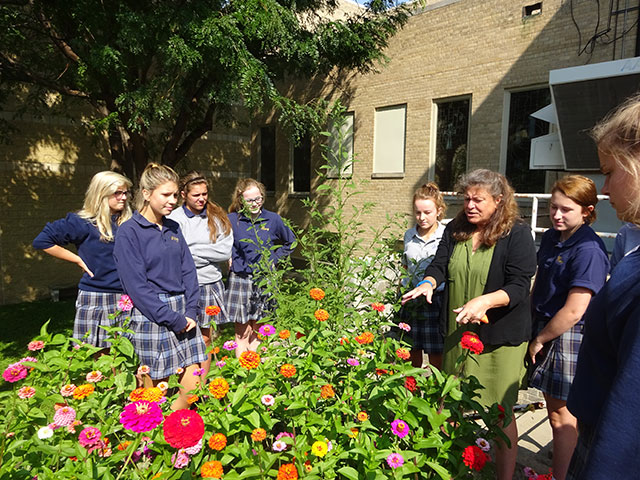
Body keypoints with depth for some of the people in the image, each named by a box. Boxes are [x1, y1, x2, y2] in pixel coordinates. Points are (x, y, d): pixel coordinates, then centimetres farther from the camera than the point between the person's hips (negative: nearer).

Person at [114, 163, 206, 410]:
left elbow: (188, 272, 9)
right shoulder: (129, 232, -8)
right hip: (151, 317, -6)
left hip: (183, 314, 6)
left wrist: (190, 312, -3)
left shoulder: (173, 228, 10)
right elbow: (136, 286, -14)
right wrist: (173, 319, -14)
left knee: (192, 388, 7)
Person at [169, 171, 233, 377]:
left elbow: (226, 251, -5)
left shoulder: (217, 217, 5)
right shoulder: (175, 219, -5)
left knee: (206, 338, 13)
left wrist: (193, 251, -10)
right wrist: (210, 254, -10)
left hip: (212, 285, 3)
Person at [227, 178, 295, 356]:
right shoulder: (232, 220, -4)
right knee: (242, 333, 4)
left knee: (257, 333, 11)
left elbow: (290, 242, 16)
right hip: (240, 280, -1)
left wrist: (274, 259, 6)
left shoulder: (273, 219, 1)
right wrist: (229, 259, -1)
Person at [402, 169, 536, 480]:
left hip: (500, 338, -5)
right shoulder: (455, 230, 6)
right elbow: (439, 265, 5)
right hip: (458, 333, 5)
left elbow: (519, 286, -17)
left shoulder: (517, 234, -10)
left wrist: (485, 301, -33)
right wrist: (428, 283, -17)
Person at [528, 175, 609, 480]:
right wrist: (533, 326, 8)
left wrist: (540, 339, -11)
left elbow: (573, 312, -22)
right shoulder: (551, 238, 5)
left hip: (569, 337, -8)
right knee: (554, 407, 20)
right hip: (545, 328, 8)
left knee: (561, 414, 5)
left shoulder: (589, 250, -20)